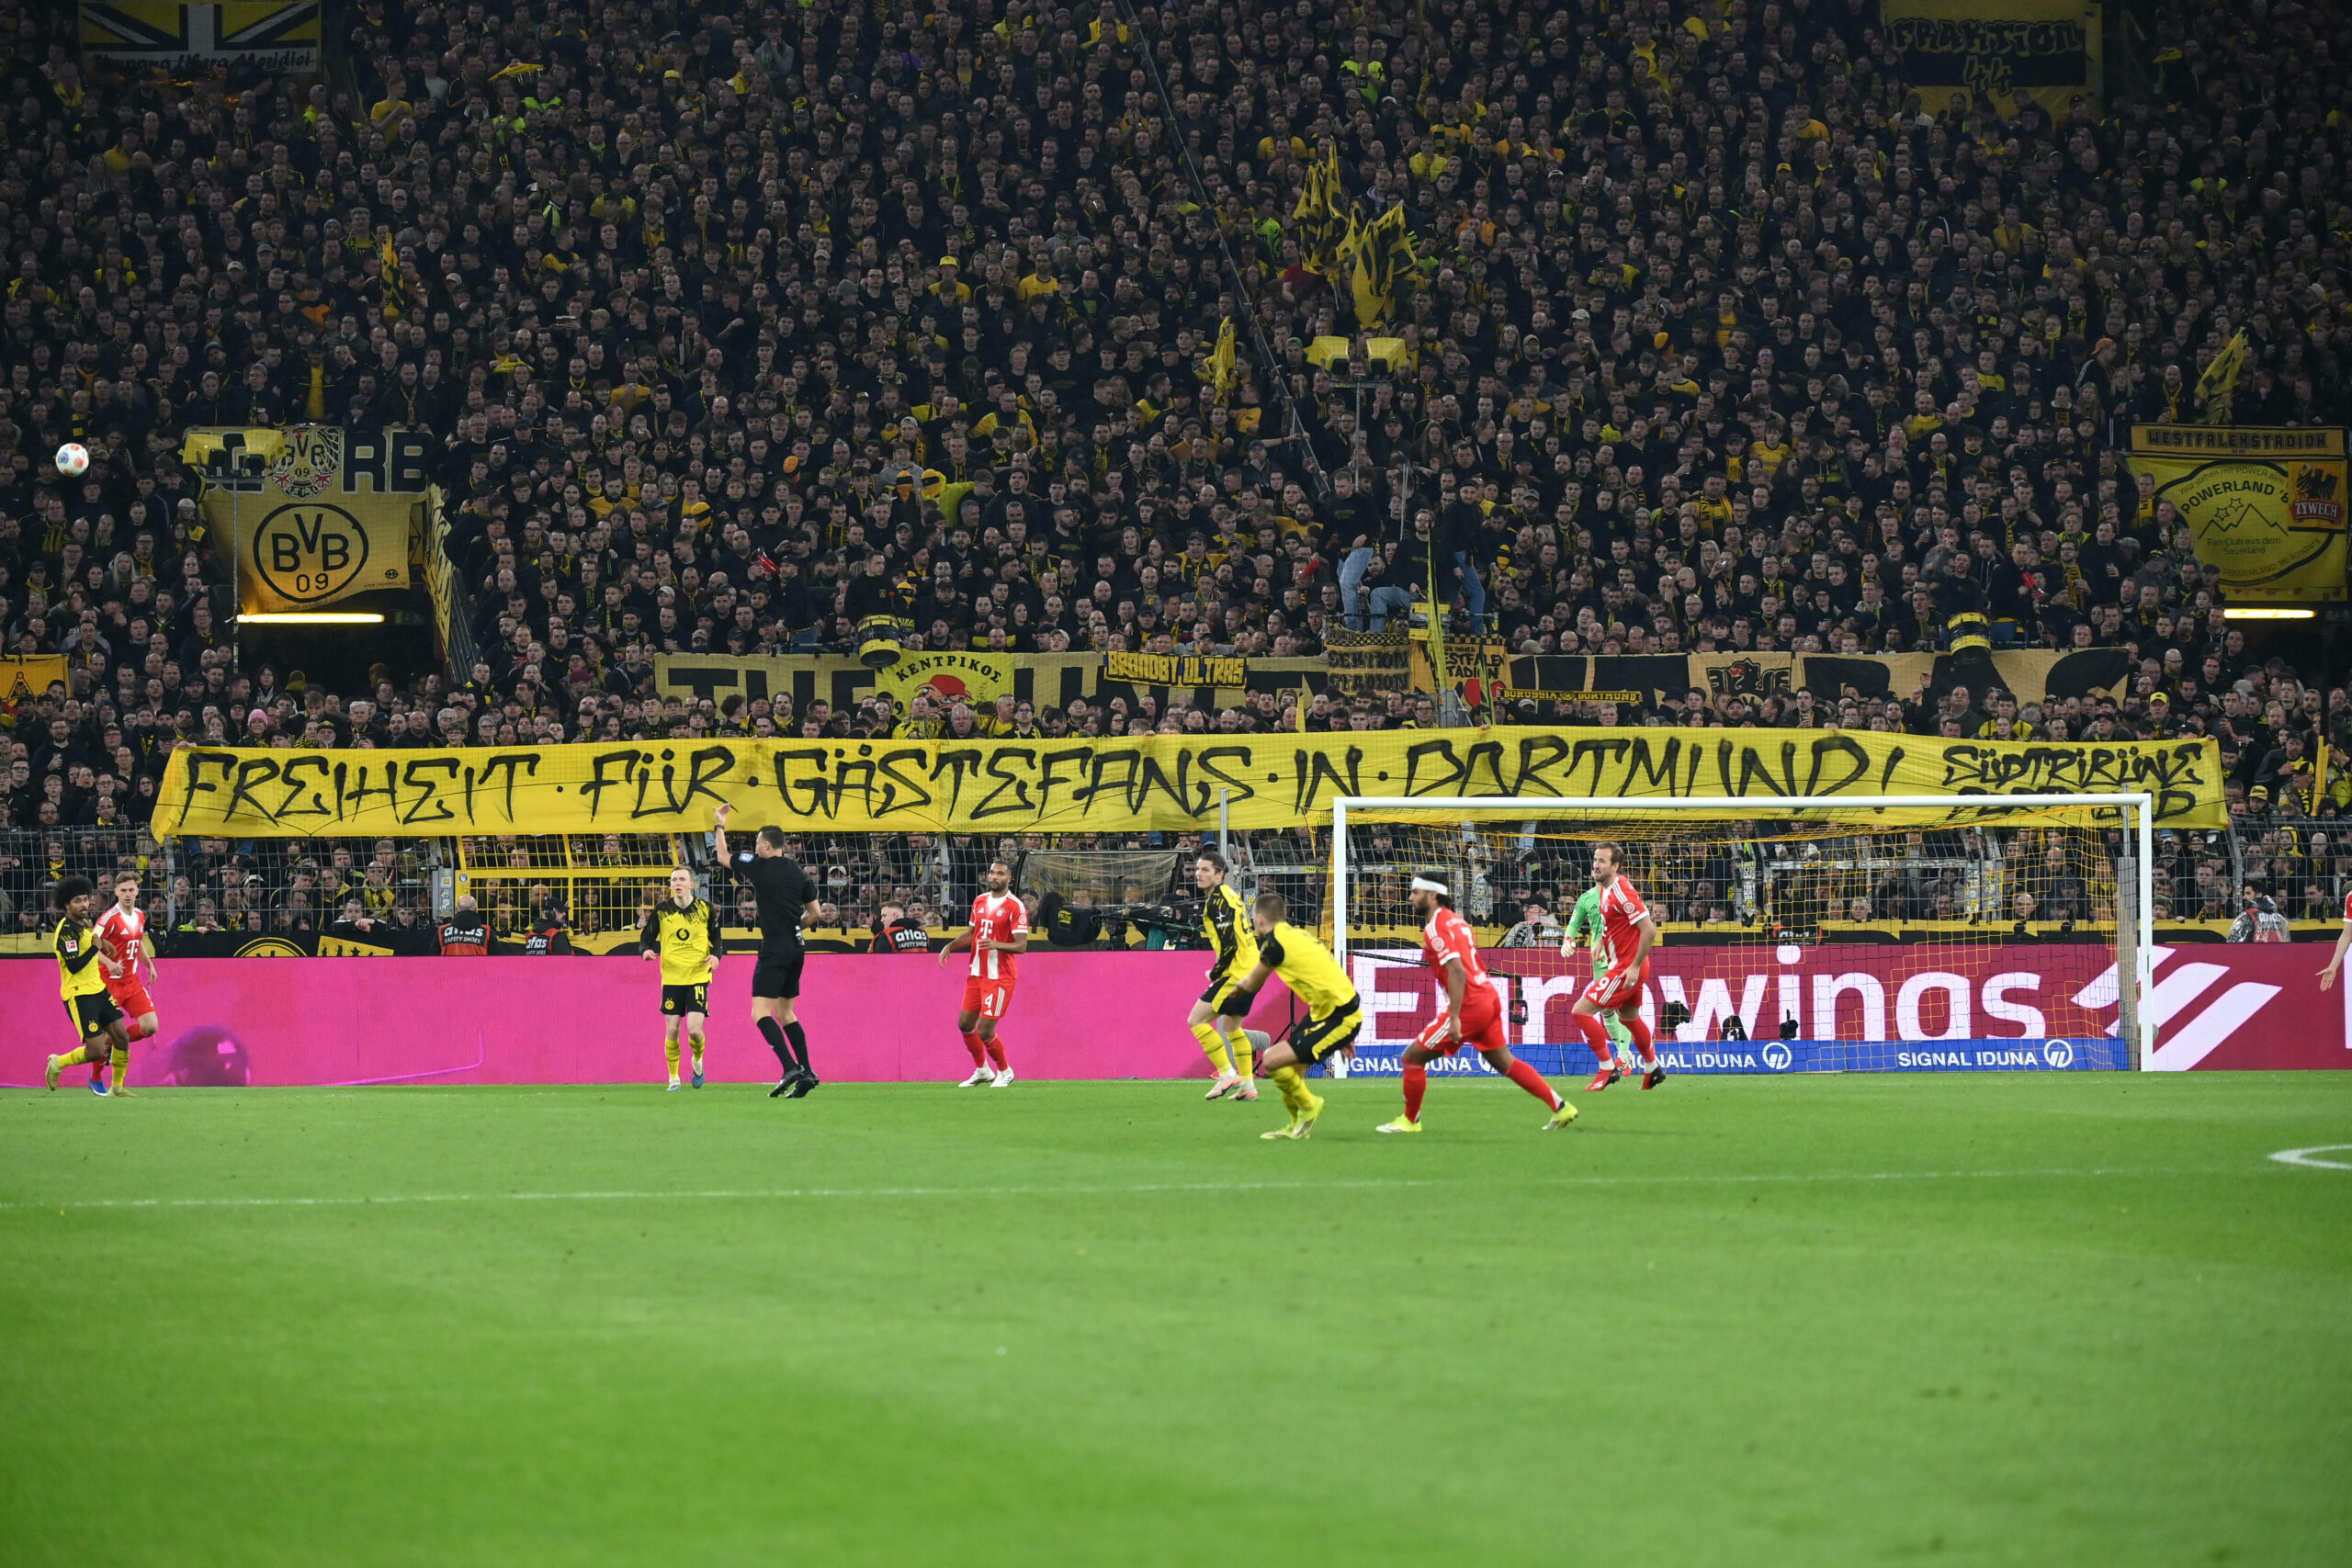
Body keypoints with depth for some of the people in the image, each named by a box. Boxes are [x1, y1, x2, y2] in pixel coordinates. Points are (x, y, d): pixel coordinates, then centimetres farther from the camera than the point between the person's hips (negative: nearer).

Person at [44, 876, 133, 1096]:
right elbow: (74, 966, -26)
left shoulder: (83, 923, 9)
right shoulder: (66, 930, -19)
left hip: (97, 989, 9)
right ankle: (58, 1063, 13)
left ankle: (118, 1086, 20)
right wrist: (95, 947, -18)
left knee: (122, 1037, 5)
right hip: (78, 994, -9)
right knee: (97, 1051, -12)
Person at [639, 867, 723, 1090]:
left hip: (698, 976, -1)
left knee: (694, 1029, -12)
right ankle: (673, 1078, 14)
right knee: (672, 1031, -2)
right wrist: (646, 950, -17)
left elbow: (717, 937, 10)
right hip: (671, 977, 1)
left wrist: (716, 955, -10)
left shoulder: (705, 909, 0)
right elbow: (646, 937, 5)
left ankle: (698, 1060, 20)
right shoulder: (661, 911, 1)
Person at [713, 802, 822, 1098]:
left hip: (775, 949, -8)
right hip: (796, 949, 8)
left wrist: (720, 825, 19)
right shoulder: (797, 871, 9)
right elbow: (814, 911, 13)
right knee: (785, 1013, 15)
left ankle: (790, 1067, -24)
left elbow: (723, 857, 6)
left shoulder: (761, 867, -8)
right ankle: (806, 1072, 7)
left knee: (760, 1012, -9)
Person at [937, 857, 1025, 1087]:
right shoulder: (980, 901, 10)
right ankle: (982, 1070, 31)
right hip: (977, 972, 7)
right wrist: (950, 946, 5)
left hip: (1000, 977, -7)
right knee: (965, 1023, 11)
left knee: (985, 1031, -9)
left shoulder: (1015, 907, -12)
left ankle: (1005, 1072, 15)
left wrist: (996, 945, -34)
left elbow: (1021, 946, -17)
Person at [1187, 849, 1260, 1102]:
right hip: (1251, 970, 10)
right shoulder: (1231, 895, 15)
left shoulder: (1217, 901, -15)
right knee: (1231, 1025, 24)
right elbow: (1256, 934, 22)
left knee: (1196, 1020, -8)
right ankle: (1247, 1086, 27)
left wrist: (1215, 973, -9)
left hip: (1236, 973, -10)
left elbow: (1229, 944, -22)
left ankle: (1228, 1074, -10)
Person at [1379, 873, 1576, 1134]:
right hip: (1489, 998, 9)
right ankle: (1561, 1107, 15)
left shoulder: (1436, 928, -13)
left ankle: (1410, 1121, 8)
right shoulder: (1456, 921, 15)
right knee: (1505, 1063, 17)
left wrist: (1454, 1019, -24)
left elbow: (1457, 972, -23)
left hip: (1470, 1005, -9)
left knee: (1412, 1058, -1)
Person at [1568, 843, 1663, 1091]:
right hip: (1622, 965, 10)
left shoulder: (1622, 892, -22)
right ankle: (1653, 1069, 44)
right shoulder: (1606, 890, 7)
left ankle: (1607, 1068, -5)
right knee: (1629, 1017, 27)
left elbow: (1649, 930, -26)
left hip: (1627, 968, -10)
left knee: (1581, 1011, -12)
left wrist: (1635, 966, -24)